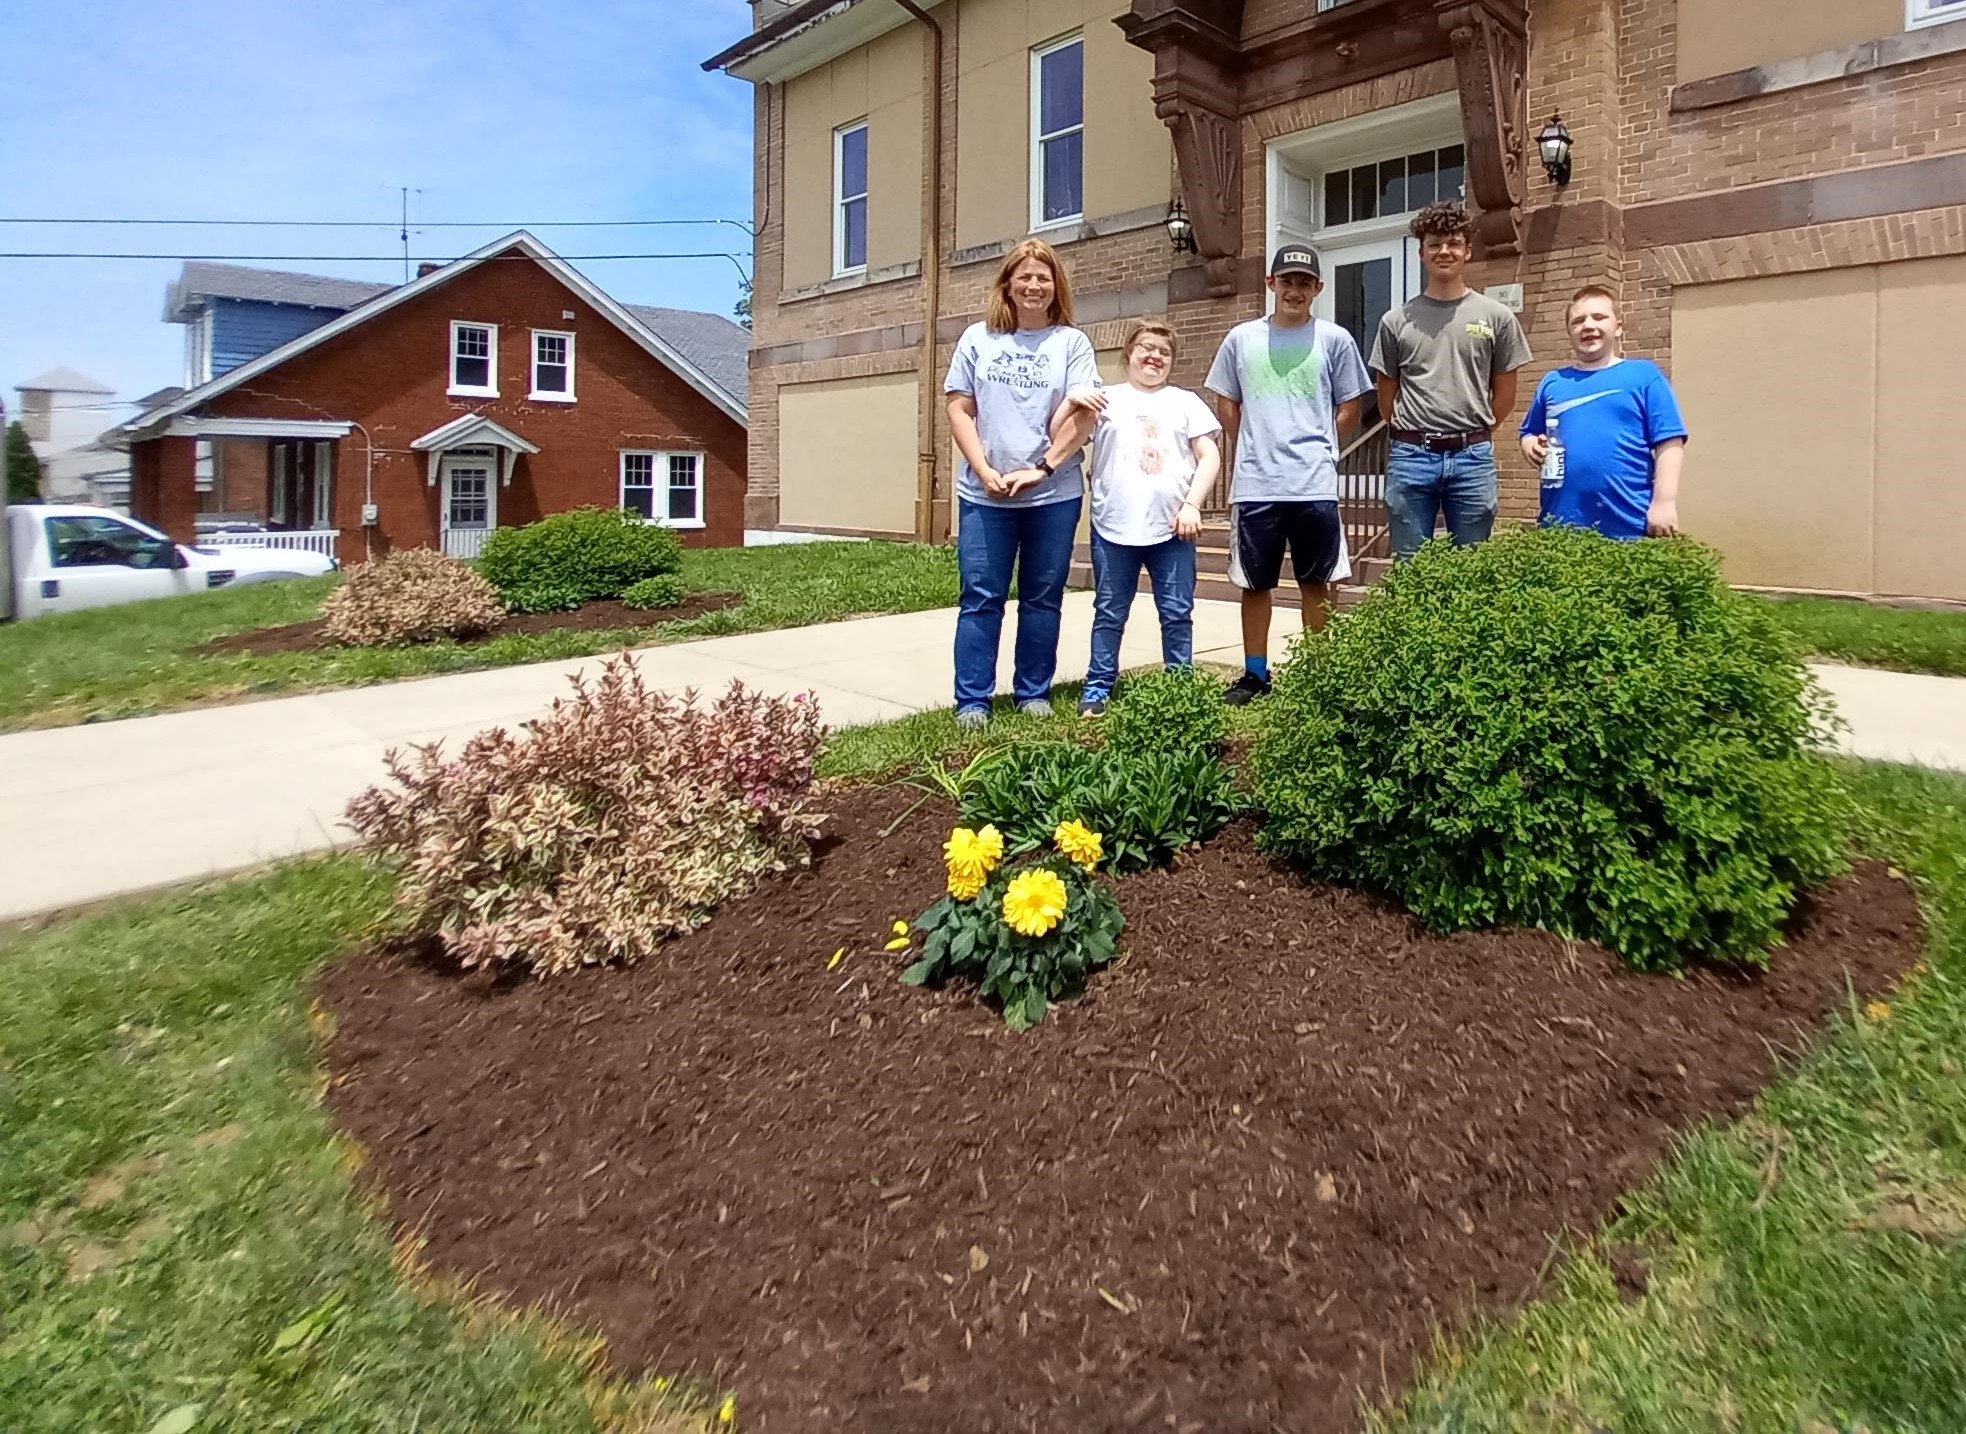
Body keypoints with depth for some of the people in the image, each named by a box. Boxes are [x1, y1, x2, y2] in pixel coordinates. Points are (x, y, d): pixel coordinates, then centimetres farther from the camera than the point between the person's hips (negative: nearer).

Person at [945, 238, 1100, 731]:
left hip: (1054, 493, 0)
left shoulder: (1071, 342, 6)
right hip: (984, 494, 0)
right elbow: (960, 409, 5)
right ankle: (972, 701, 6)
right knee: (980, 597, -1)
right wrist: (985, 471, -7)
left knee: (1042, 597, 7)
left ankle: (1034, 694, 18)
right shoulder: (978, 338, 9)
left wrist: (1041, 468, -12)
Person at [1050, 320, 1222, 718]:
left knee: (1177, 612, 4)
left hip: (1172, 528, 1)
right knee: (1109, 612, 6)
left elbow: (1209, 457, 5)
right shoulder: (1105, 400, 9)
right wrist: (1071, 402, -13)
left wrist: (1191, 505, -7)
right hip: (1114, 528, -1)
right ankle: (1098, 687, 13)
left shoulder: (1186, 401, 11)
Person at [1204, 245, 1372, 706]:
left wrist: (1318, 452, 4)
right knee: (1255, 583, 8)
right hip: (1255, 486, 2)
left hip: (1315, 486, -1)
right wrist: (1252, 454, 11)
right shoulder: (1241, 339, 8)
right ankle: (1255, 674, 19)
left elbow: (1349, 410, 8)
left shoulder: (1335, 340, 4)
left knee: (1316, 583, 6)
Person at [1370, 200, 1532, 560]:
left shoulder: (1496, 317, 6)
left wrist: (1472, 436, 11)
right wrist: (1414, 437, 10)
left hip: (1472, 458, 0)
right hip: (1411, 457, 0)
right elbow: (1387, 396, 10)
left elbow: (1504, 395, 11)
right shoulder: (1396, 321, 6)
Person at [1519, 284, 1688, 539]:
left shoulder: (1644, 375, 3)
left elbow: (1669, 443, -2)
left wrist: (1664, 502, -10)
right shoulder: (1552, 382, 14)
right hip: (1560, 524, 3)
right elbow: (1529, 435, 20)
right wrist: (1532, 446, -3)